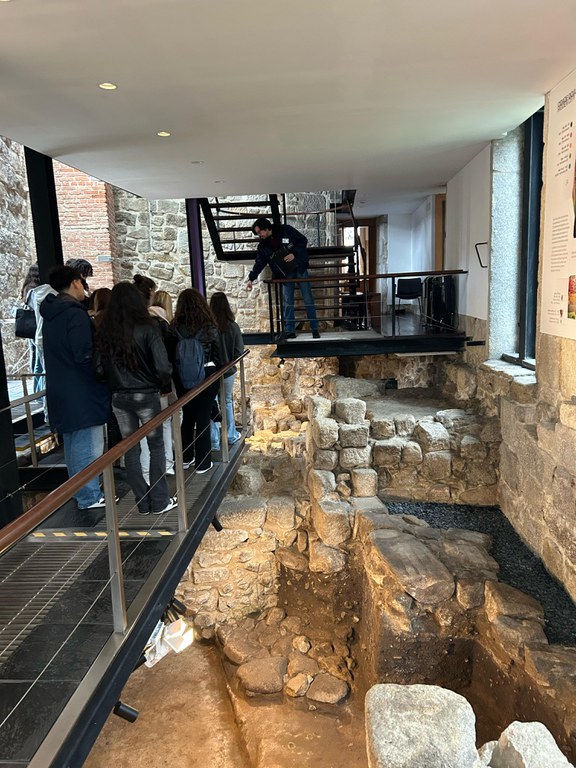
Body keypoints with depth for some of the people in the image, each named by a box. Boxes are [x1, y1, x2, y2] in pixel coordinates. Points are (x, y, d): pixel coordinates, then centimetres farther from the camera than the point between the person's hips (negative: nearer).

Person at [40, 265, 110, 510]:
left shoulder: (51, 313, 12)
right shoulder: (75, 313, -17)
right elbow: (84, 355, -21)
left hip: (62, 390, 10)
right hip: (81, 391, -9)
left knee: (73, 444, 18)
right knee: (88, 446, -1)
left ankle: (80, 491, 30)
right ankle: (90, 496, 7)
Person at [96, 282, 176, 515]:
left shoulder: (104, 331, -2)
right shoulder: (146, 328, -12)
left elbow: (99, 368, -3)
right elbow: (163, 367, -17)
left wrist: (116, 382, 13)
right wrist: (161, 383, 2)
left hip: (119, 398, 4)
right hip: (146, 395, -3)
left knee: (131, 449, 12)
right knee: (156, 446, 10)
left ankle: (142, 502, 22)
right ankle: (159, 501, 15)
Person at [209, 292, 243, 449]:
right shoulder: (233, 326, -12)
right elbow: (239, 351, -10)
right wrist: (230, 362, 8)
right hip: (228, 371, 1)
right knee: (227, 402, 20)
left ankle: (214, 441, 15)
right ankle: (231, 435, 30)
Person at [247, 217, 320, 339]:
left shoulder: (286, 230, -8)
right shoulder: (263, 246, 3)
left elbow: (303, 240, -6)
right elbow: (259, 263, 5)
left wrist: (294, 254, -18)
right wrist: (251, 279, -2)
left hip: (300, 269, -3)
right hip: (285, 274, 3)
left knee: (308, 299, -2)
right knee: (288, 302, 0)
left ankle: (315, 328, 5)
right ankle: (290, 330, 6)